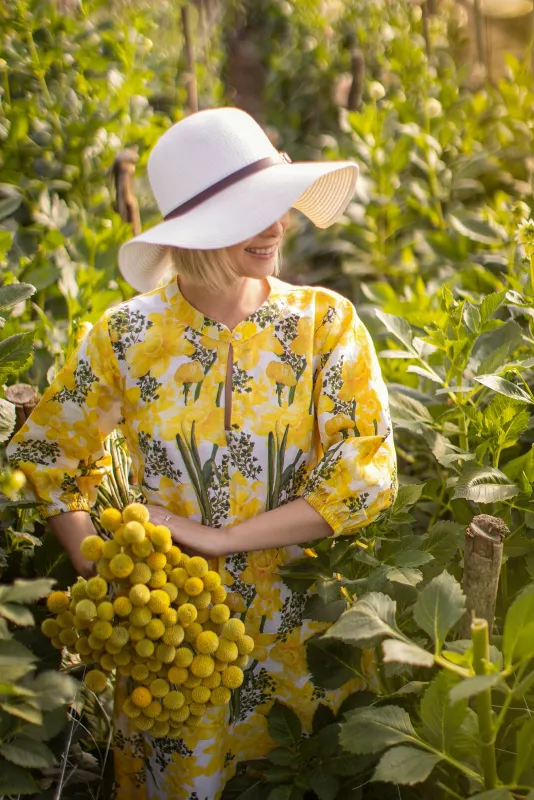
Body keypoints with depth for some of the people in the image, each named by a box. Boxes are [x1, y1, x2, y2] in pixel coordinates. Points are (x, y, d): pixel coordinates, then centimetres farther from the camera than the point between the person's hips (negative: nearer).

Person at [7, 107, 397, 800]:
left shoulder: (326, 323, -9)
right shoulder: (129, 335, -7)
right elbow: (45, 449, 5)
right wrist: (100, 570, -6)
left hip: (302, 623, 0)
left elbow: (367, 477, -16)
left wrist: (218, 537, -19)